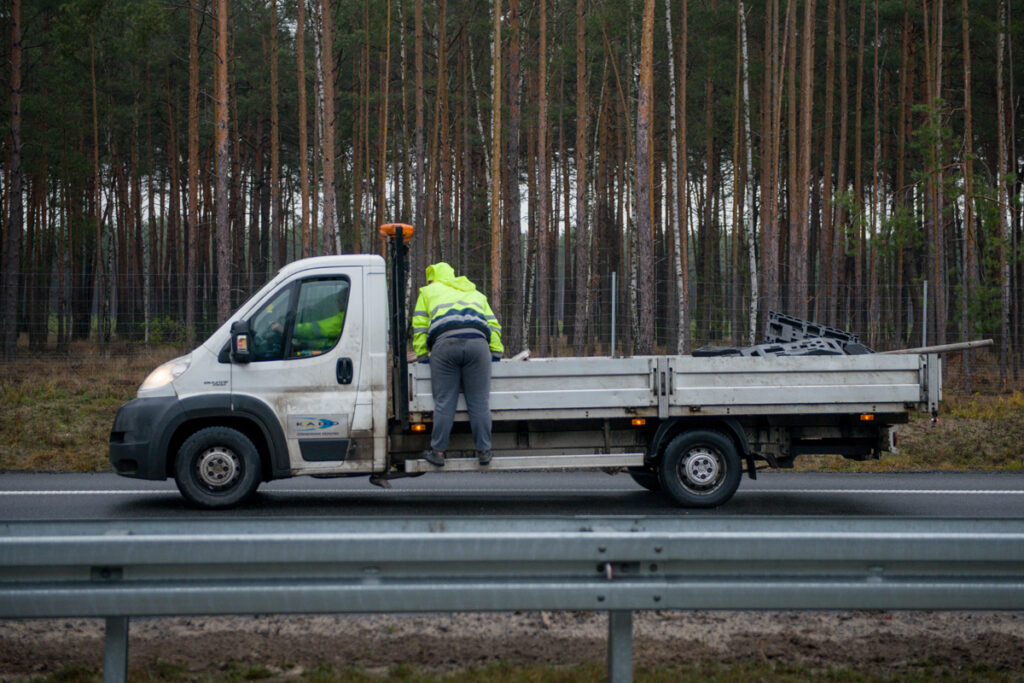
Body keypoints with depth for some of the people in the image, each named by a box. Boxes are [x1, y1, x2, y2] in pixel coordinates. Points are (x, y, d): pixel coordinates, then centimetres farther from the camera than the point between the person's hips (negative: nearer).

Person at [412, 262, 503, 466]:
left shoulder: (428, 292, 26)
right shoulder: (476, 294, 35)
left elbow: (420, 326, 19)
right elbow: (493, 325, 27)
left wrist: (422, 355, 21)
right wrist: (496, 354, 25)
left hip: (444, 344, -2)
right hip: (477, 342, 2)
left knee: (444, 402, 1)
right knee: (479, 402, 4)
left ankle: (438, 451, 4)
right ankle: (483, 451, 6)